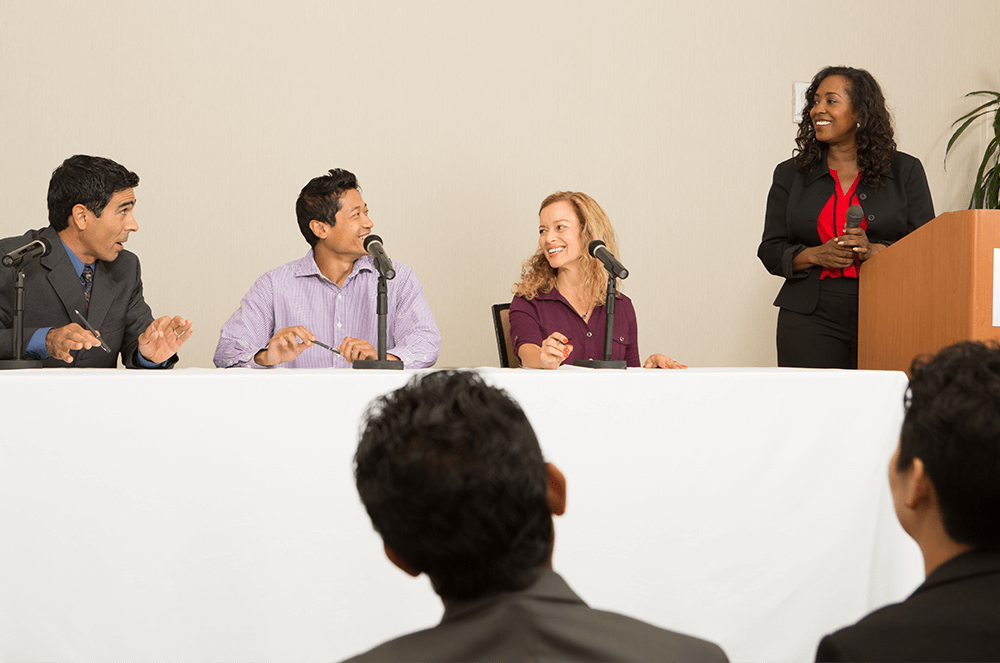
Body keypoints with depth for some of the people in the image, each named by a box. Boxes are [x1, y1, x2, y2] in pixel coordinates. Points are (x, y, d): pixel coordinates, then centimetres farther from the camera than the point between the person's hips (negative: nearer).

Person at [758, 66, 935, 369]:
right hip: (810, 319, 1)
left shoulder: (905, 171, 9)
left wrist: (874, 251, -14)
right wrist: (816, 256, -9)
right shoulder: (790, 174, 13)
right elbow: (771, 250, 10)